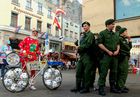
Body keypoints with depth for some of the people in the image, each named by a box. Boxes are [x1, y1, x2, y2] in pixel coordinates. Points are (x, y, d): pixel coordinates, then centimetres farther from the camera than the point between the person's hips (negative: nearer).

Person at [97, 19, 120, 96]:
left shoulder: (115, 35, 19)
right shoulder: (102, 33, 0)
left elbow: (118, 44, 21)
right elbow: (100, 44, -8)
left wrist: (117, 50, 0)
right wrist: (108, 51, -13)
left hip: (115, 55, 6)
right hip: (106, 55, -6)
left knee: (114, 72, 10)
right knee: (103, 72, -8)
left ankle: (112, 87, 21)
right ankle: (101, 88, -2)